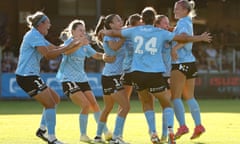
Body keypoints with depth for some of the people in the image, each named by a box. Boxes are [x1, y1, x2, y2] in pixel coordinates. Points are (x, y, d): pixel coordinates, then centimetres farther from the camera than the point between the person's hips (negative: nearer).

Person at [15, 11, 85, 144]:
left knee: (55, 99, 16)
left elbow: (55, 48, 18)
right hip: (27, 77, -10)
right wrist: (67, 48, -18)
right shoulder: (34, 36, -14)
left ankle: (42, 129, 17)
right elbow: (48, 54, -24)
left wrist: (73, 45, 6)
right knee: (50, 104, -8)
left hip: (30, 76, 10)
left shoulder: (38, 37, 19)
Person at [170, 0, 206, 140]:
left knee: (176, 97, -8)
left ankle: (182, 126, -15)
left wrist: (174, 48, -40)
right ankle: (198, 125, 10)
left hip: (181, 63, -9)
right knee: (189, 97, 13)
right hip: (190, 62, 9)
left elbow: (184, 37, -28)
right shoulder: (188, 22, 18)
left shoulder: (183, 22, -10)